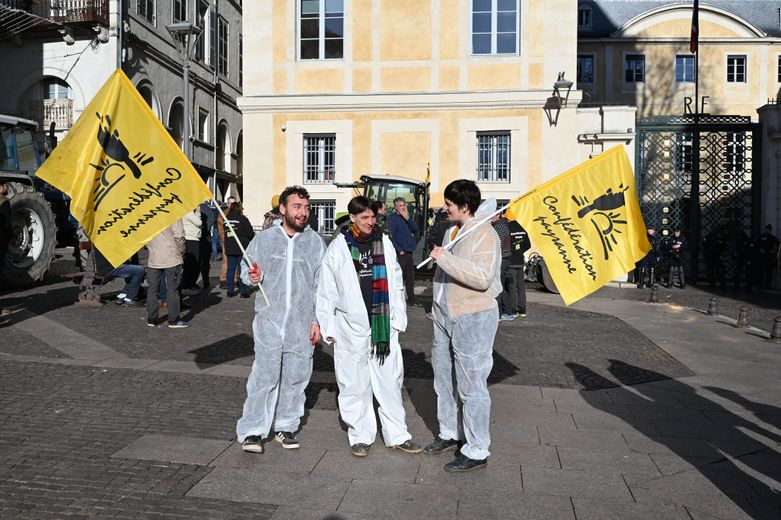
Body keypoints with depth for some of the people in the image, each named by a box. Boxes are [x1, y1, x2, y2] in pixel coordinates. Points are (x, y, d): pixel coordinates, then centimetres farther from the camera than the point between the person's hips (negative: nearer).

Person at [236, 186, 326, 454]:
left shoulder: (315, 242, 4)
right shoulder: (263, 239, 4)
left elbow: (322, 285, 4)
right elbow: (245, 269, 12)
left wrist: (318, 320, -1)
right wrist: (253, 276, -12)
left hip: (302, 323, 1)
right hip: (269, 320, -1)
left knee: (296, 377, 9)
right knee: (264, 376, -4)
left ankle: (286, 427, 24)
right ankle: (252, 431, 7)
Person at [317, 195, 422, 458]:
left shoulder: (384, 242, 7)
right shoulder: (338, 247, 0)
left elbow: (395, 281, 10)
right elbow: (326, 289, 2)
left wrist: (398, 318, 6)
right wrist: (328, 326, 1)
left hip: (382, 322, 2)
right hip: (351, 325, -2)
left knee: (390, 379, 7)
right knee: (355, 383, 6)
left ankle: (397, 435, 19)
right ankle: (360, 435, 21)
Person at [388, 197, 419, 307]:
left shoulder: (407, 217, 15)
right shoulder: (393, 219, -7)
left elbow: (415, 230, 4)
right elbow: (391, 236, -13)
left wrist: (407, 218, -10)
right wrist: (399, 250, -15)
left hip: (409, 252, 7)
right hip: (400, 253, -7)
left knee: (410, 276, 12)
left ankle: (411, 299, 20)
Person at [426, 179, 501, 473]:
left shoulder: (484, 235, -16)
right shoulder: (453, 232, 12)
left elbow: (482, 278, -29)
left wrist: (445, 258, -27)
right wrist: (438, 308, 25)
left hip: (473, 319, -9)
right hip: (445, 316, 10)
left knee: (471, 385, -3)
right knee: (444, 379, 18)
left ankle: (477, 451, 9)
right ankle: (450, 433, 36)